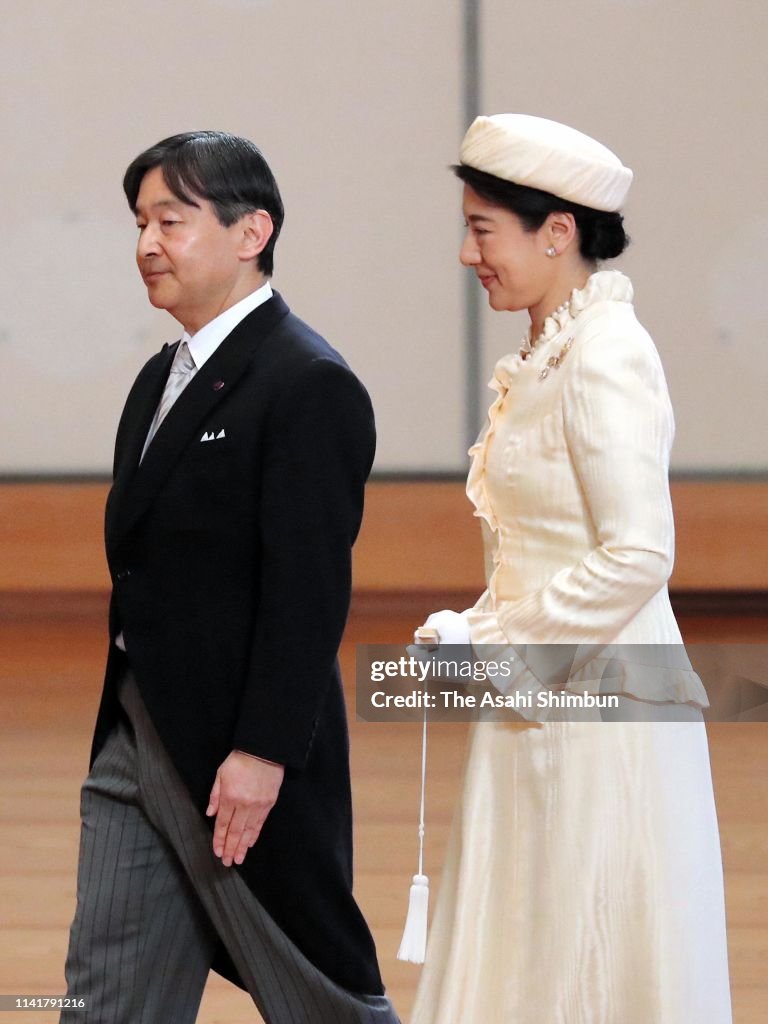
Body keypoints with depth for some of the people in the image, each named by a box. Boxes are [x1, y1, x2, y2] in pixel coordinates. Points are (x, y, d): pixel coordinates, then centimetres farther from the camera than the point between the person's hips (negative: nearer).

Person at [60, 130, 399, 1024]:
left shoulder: (310, 386, -15)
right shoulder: (163, 379, 14)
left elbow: (310, 590, -20)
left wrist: (262, 752, -23)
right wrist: (121, 730, 16)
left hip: (243, 762, -9)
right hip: (134, 747, 9)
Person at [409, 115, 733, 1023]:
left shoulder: (606, 355, -16)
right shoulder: (542, 357, 13)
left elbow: (638, 556, -22)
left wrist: (498, 651, -15)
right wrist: (475, 636, 7)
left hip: (600, 711, -9)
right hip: (540, 712, 9)